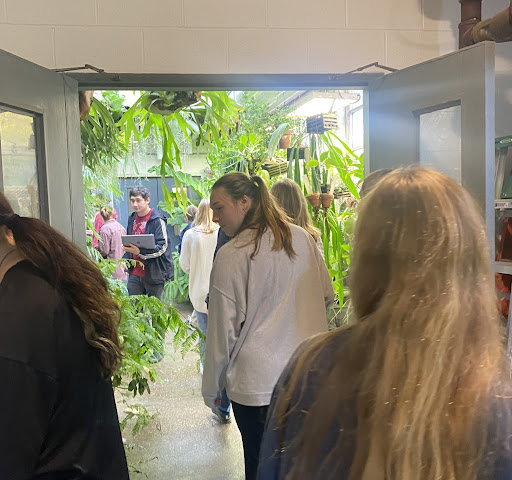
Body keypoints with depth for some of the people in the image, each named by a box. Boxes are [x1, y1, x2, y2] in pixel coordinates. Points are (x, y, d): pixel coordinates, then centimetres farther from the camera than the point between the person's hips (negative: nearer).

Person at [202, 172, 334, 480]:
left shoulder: (232, 255, -14)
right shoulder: (303, 238, 1)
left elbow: (223, 330, -9)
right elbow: (327, 296, 12)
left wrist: (211, 389, 3)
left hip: (256, 383, -5)